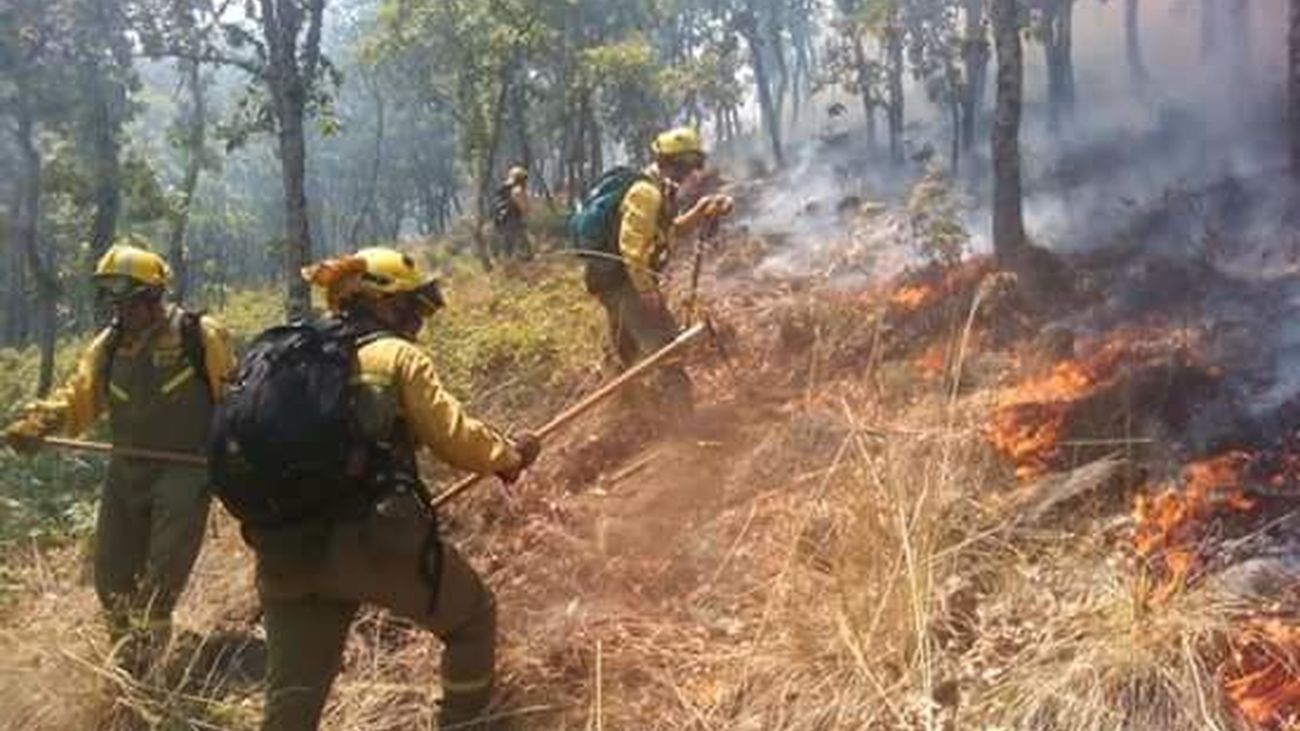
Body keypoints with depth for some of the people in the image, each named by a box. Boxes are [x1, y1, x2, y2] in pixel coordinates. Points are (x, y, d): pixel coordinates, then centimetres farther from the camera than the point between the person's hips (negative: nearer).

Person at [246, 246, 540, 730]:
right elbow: (454, 436, -1)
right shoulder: (397, 355, 5)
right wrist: (509, 455, 17)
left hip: (287, 551, 6)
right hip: (376, 539, -5)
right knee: (473, 617, 20)